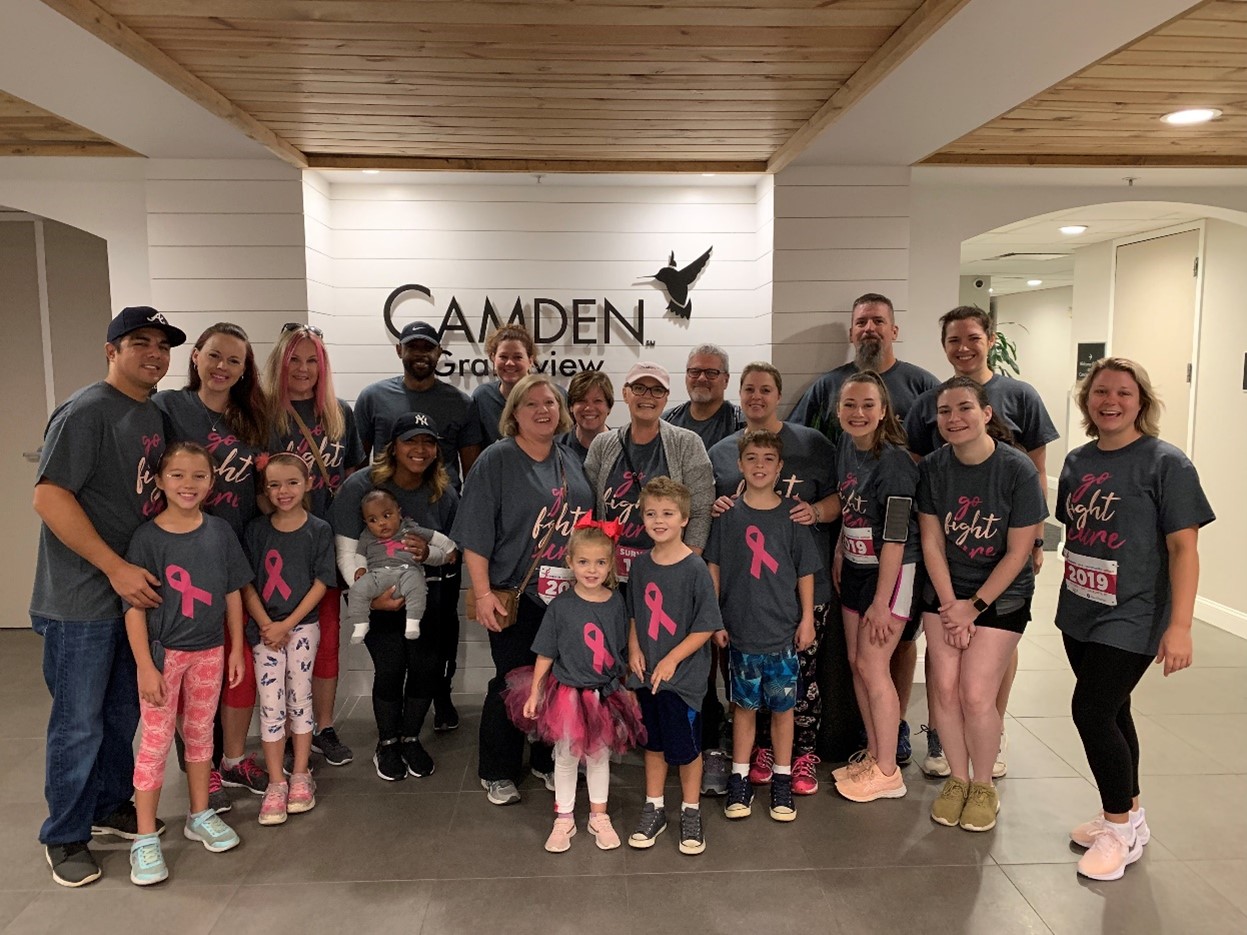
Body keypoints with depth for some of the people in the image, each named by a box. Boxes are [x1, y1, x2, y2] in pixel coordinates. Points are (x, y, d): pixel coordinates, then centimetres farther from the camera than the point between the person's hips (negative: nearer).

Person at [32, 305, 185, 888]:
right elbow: (49, 497, -21)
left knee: (124, 712, 18)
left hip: (136, 590, 8)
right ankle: (64, 837, 22)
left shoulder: (154, 414, 10)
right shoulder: (86, 412, -15)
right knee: (79, 722, 4)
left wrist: (141, 569, 12)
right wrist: (116, 569, -22)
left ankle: (110, 806, 36)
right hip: (82, 599, -7)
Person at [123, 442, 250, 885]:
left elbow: (232, 593, 4)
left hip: (209, 651, 3)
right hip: (163, 653, -3)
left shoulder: (220, 531, -2)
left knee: (200, 734, 16)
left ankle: (200, 815, 32)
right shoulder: (147, 537, -12)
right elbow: (135, 605, -12)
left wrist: (236, 648, 5)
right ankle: (145, 838, 15)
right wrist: (145, 666, -14)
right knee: (155, 742, 3)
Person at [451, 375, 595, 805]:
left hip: (569, 595, 5)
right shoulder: (496, 459, -6)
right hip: (516, 596, -5)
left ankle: (548, 762, 31)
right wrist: (483, 593, -16)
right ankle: (497, 773, 22)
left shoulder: (571, 463, 10)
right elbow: (475, 534, -10)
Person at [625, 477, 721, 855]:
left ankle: (691, 813, 28)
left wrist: (672, 660, -17)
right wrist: (634, 649, -2)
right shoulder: (640, 564, 2)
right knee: (653, 743, 17)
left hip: (683, 675, -4)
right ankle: (654, 809, 33)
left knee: (686, 747, 8)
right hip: (646, 674, 5)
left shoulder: (695, 568, -15)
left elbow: (706, 626, -13)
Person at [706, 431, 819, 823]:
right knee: (744, 704, 11)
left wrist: (807, 618, 1)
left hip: (783, 630, 0)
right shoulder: (728, 514, -1)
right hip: (740, 629, 0)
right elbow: (714, 568, 3)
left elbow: (805, 571, 4)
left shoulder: (792, 514, -1)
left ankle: (782, 779, 25)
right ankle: (740, 778, 24)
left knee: (782, 705, 9)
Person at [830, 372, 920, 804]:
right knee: (856, 662, 11)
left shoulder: (894, 461, -20)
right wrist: (839, 554, 13)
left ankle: (887, 772, 11)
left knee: (872, 665, -4)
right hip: (855, 568, 8)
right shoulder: (846, 447, 3)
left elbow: (895, 538, -20)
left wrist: (881, 602, -19)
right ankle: (873, 756, 26)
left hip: (892, 572, -8)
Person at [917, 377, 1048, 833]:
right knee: (945, 688, -2)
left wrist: (974, 607, -11)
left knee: (976, 694, -8)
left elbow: (1017, 553, -12)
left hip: (1001, 595, -3)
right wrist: (951, 606, -9)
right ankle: (956, 779, 21)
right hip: (945, 592, 3)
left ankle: (984, 786, 17)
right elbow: (932, 543, -4)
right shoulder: (933, 467, -8)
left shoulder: (1017, 469, -17)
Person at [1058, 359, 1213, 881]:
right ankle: (1128, 815, 34)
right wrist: (1069, 599, 13)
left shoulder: (1166, 464, -11)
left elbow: (1184, 548, -14)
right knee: (1111, 713, 16)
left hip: (1131, 618, -6)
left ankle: (1120, 830, 13)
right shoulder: (1077, 461, 7)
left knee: (1091, 712, -8)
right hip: (1079, 613, 6)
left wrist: (1180, 626, -18)